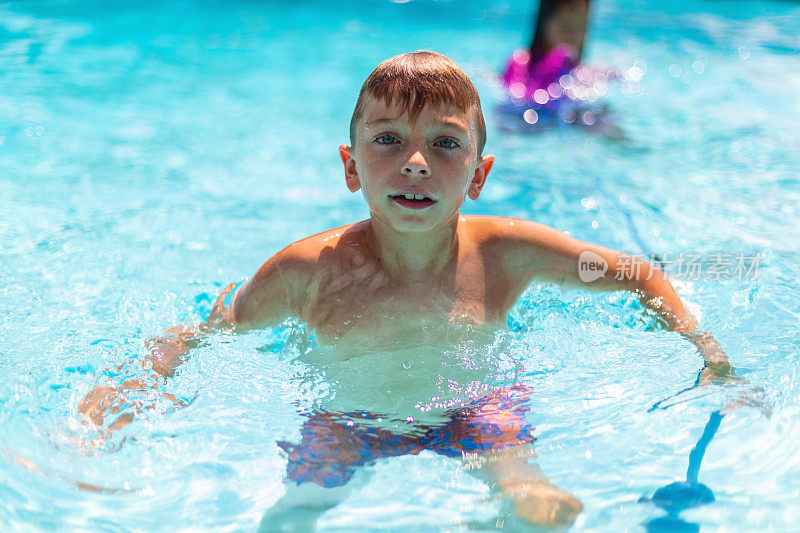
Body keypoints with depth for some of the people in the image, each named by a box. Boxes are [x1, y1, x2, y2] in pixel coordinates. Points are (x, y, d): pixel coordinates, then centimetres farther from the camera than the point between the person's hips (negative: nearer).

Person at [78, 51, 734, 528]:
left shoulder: (506, 251, -19)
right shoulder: (312, 270, -23)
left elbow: (639, 275, -5)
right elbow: (199, 335, -10)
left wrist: (708, 353, -12)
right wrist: (129, 389, -25)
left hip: (473, 411, 0)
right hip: (347, 423, 1)